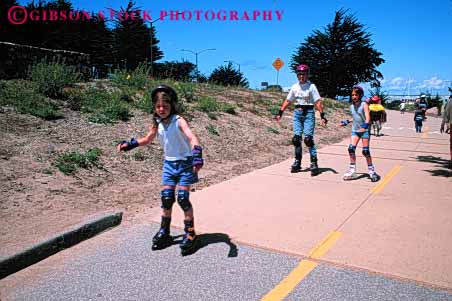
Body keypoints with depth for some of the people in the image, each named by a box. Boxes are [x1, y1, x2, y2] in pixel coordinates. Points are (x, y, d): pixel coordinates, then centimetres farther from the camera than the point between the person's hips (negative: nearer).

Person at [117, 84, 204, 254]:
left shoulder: (178, 121, -20)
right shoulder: (157, 124, -3)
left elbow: (192, 137, -36)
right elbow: (147, 140, 15)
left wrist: (197, 154, -54)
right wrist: (130, 144, 3)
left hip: (185, 163, -5)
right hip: (169, 163, 5)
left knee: (183, 198, -6)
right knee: (166, 198, 5)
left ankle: (190, 233, 11)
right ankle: (164, 233, 21)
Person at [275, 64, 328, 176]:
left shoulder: (311, 86, -4)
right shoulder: (294, 87, 8)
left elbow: (318, 102, -8)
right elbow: (288, 101, 14)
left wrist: (322, 116, -16)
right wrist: (280, 113, 10)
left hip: (308, 113, -4)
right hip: (297, 113, 4)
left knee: (308, 139, -12)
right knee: (296, 138, 2)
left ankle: (314, 163, -4)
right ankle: (297, 162, 14)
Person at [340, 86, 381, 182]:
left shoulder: (364, 104, -8)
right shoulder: (351, 106, 8)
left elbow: (367, 117, -22)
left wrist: (365, 126, -38)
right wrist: (347, 122, 21)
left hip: (365, 130, -5)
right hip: (355, 130, 5)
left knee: (366, 151, -4)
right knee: (351, 149, -9)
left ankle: (371, 171, 11)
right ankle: (352, 170, 1)